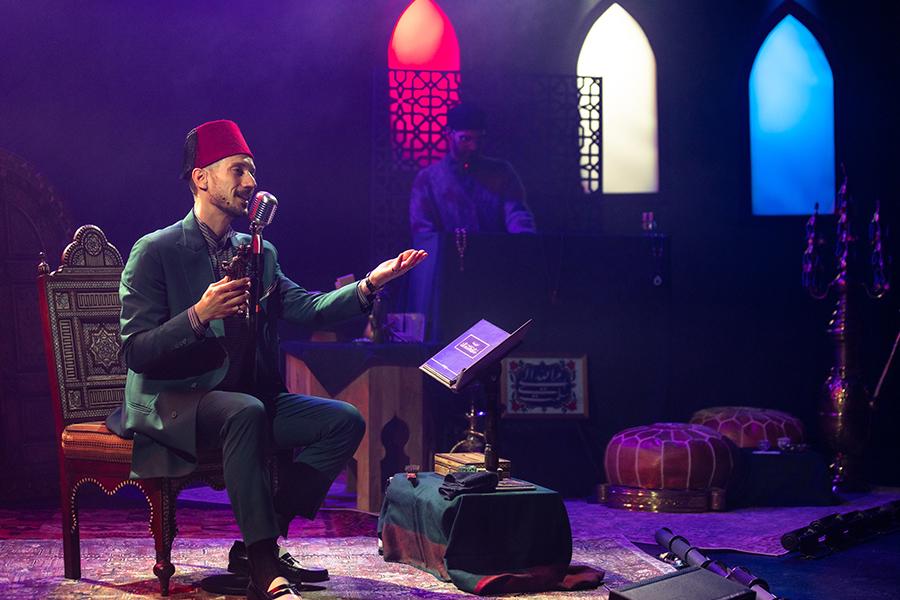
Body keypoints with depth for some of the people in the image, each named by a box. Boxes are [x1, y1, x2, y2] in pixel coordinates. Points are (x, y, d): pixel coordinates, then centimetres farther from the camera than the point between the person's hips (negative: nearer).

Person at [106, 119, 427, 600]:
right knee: (246, 411, -37)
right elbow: (135, 353, -13)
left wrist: (370, 283, -10)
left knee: (345, 420, -10)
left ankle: (257, 544, -8)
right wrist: (199, 315, -27)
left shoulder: (260, 253, 13)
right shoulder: (155, 252, -7)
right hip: (170, 404, -7)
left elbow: (306, 307, 3)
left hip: (245, 396, 7)